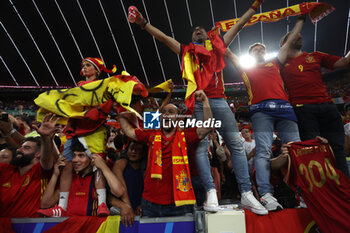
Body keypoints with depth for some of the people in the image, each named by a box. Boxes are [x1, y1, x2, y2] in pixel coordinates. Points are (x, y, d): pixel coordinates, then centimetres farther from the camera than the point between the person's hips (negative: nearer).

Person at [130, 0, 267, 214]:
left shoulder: (218, 47, 26)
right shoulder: (187, 51, 23)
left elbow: (239, 26, 31)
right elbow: (163, 37, 20)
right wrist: (143, 23, 16)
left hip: (219, 100, 1)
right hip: (198, 102, -1)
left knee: (236, 143, -6)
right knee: (200, 146, -10)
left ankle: (247, 194, -2)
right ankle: (211, 192, -7)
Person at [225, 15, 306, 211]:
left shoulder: (275, 64, 30)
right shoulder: (246, 68, 24)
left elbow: (291, 41, 40)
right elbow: (226, 51, 29)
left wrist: (301, 19, 49)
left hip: (284, 107, 3)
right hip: (261, 110, -3)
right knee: (263, 151, -14)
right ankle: (266, 194, -20)